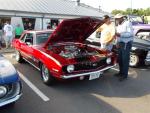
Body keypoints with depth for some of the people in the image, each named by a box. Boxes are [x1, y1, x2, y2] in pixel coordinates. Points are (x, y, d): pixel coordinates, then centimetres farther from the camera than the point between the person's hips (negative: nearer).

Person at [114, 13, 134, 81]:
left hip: (126, 44, -8)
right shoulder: (118, 25, 16)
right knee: (120, 59, 13)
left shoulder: (127, 23, -10)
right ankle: (121, 72, 27)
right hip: (120, 44, 8)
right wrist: (117, 43, 13)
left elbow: (130, 33, -18)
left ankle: (125, 75, 5)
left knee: (125, 59, -4)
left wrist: (120, 34, -24)